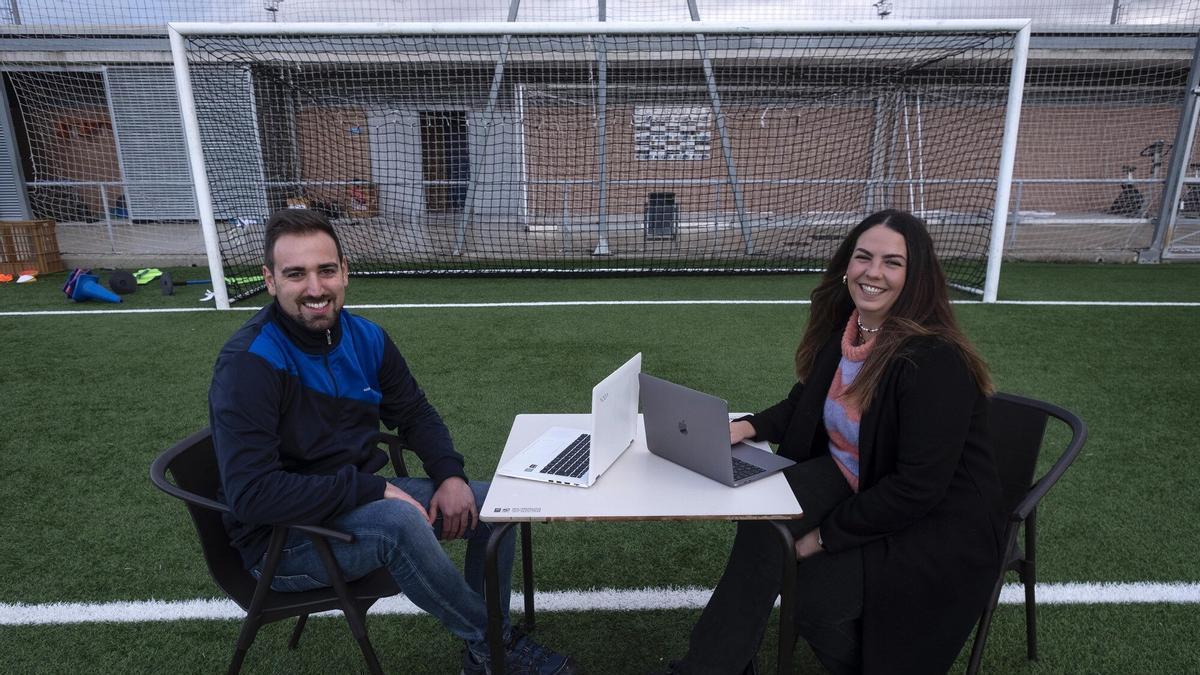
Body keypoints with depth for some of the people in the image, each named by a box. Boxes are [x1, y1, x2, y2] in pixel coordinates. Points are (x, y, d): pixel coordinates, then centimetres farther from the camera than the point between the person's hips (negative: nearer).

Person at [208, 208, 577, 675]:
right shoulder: (248, 364, -23)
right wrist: (374, 489, -27)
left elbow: (415, 413, 8)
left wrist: (451, 476, -9)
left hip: (360, 502, 7)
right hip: (282, 539, -6)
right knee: (399, 520, -36)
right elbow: (251, 494, -29)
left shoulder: (364, 337, -3)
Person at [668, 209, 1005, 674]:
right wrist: (751, 426, -8)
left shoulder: (937, 362, -26)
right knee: (766, 521, -18)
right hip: (854, 484, 6)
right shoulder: (843, 331, -3)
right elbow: (804, 406, 11)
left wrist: (826, 535, -21)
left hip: (937, 523, -6)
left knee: (816, 592, -24)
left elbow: (917, 488, -27)